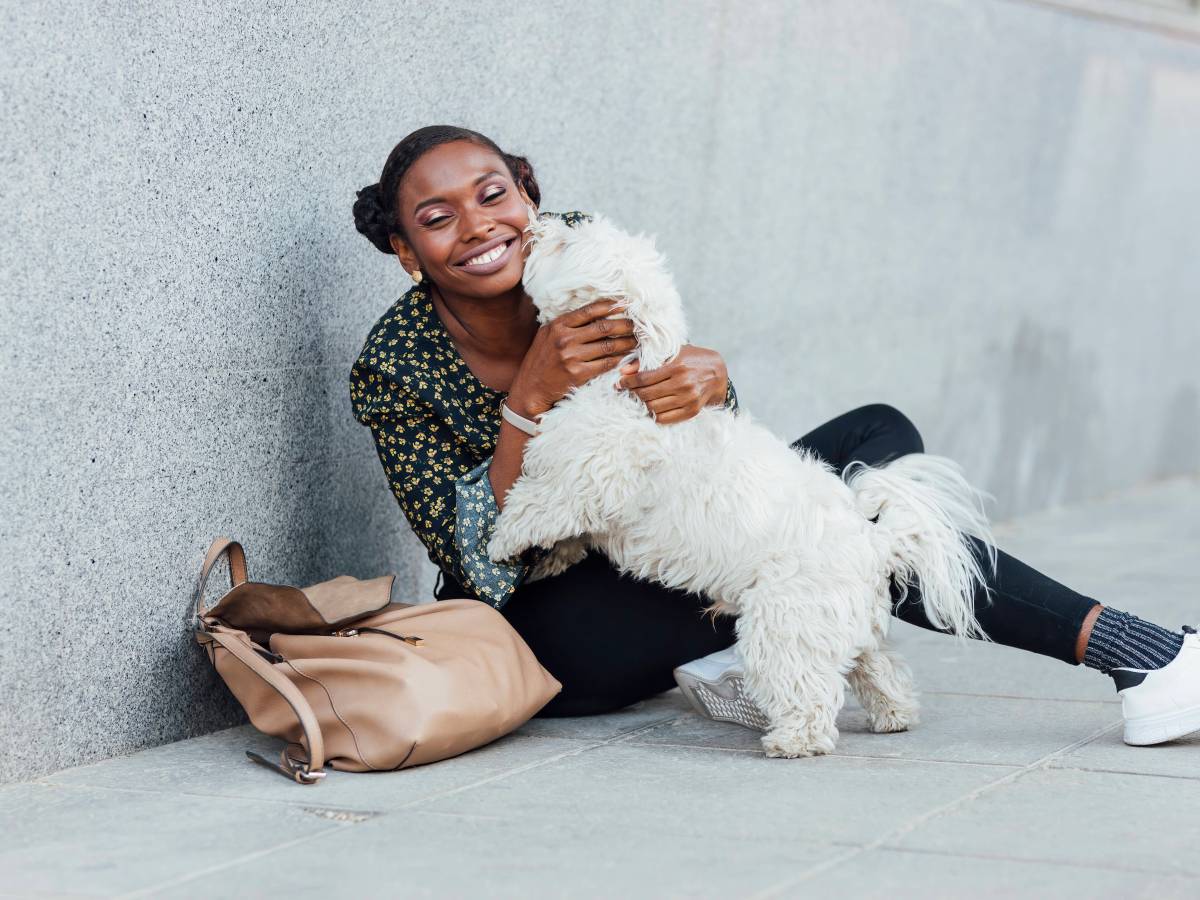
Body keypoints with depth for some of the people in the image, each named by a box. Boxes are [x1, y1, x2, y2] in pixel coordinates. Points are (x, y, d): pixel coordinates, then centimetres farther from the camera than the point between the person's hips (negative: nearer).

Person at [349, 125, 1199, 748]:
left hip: (649, 563, 6)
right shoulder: (394, 370, -17)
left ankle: (747, 652, -21)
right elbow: (481, 566, -21)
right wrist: (531, 398, -32)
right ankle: (1115, 642, -16)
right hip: (548, 636, -6)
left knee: (879, 436, -6)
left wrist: (704, 377, -31)